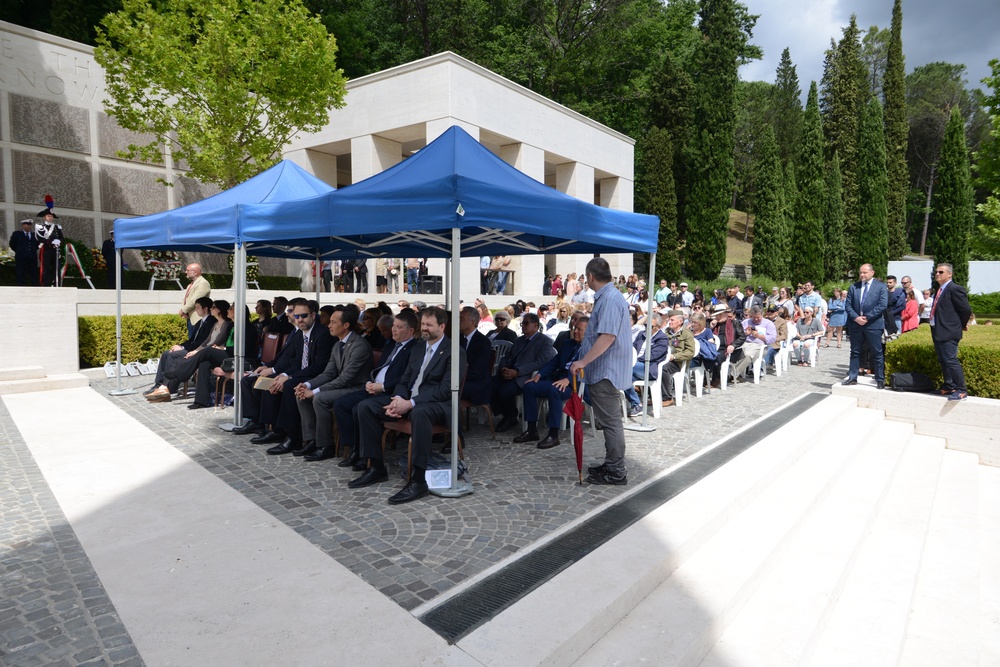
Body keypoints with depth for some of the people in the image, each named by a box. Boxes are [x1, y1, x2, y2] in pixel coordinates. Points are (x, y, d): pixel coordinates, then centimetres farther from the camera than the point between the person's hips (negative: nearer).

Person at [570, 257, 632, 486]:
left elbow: (608, 337, -28)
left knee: (610, 422, -2)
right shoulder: (605, 297, 14)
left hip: (606, 372, -11)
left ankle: (616, 473, 8)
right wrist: (585, 361, 20)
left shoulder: (609, 299, -19)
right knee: (609, 422, 18)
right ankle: (611, 465, 29)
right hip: (603, 372, 11)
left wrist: (583, 361, -25)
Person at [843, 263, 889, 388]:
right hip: (855, 324, 3)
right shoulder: (853, 287, 9)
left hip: (873, 324, -3)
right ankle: (852, 377, 15)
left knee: (877, 353, 2)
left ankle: (880, 379, 9)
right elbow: (848, 305, 5)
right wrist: (855, 317, -11)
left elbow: (882, 305, -9)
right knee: (855, 352, 9)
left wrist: (867, 317, -15)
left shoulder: (881, 286, 1)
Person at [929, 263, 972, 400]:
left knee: (951, 361, -9)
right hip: (937, 332, 9)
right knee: (943, 361, 15)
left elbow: (966, 309, -12)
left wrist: (962, 325, 0)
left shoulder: (955, 289, -10)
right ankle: (948, 387, 24)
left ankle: (961, 391, -3)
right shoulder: (940, 290, 16)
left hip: (948, 333, -9)